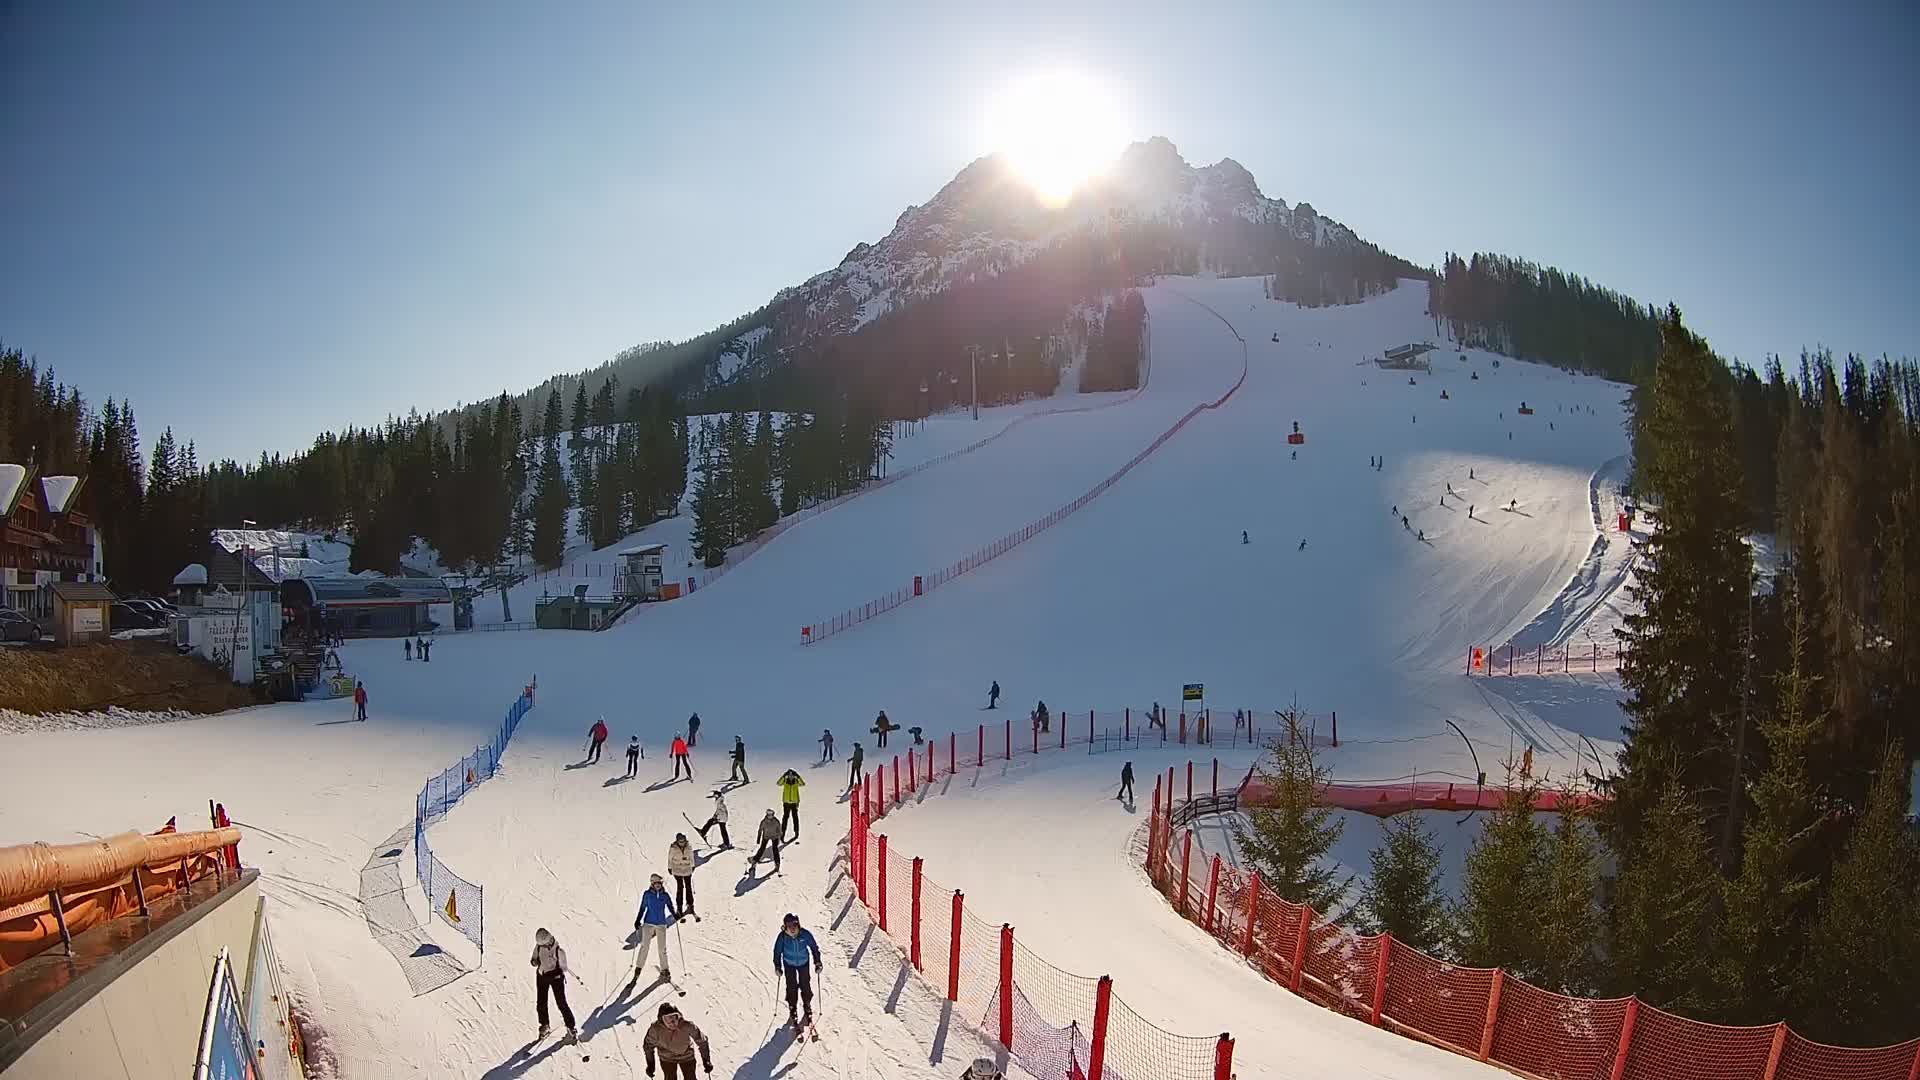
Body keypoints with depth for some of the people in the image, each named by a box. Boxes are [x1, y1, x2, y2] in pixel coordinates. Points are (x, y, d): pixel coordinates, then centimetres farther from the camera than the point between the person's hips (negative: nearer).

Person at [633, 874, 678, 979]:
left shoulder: (665, 896, 1)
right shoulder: (647, 894, -2)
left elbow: (670, 908, 4)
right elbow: (642, 908, 5)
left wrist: (675, 915, -13)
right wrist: (638, 920, 3)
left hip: (661, 924, 1)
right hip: (648, 923, -1)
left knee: (662, 948, 5)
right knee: (645, 946, -7)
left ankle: (665, 970, 15)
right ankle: (638, 968, 4)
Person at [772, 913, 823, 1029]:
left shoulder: (805, 934, -28)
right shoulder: (782, 937, -28)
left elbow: (814, 947, -12)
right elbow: (777, 951, -11)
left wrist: (817, 962, -9)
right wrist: (777, 967, -10)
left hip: (803, 962, 0)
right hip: (789, 964, 0)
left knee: (805, 984, 8)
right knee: (791, 986, 2)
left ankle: (807, 1005, 32)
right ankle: (792, 1008, 23)